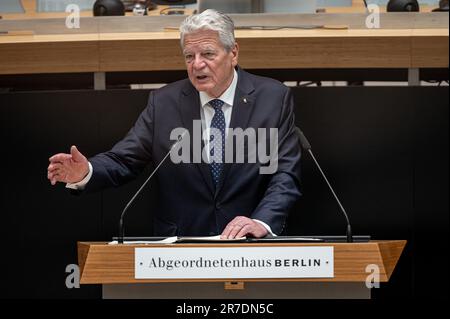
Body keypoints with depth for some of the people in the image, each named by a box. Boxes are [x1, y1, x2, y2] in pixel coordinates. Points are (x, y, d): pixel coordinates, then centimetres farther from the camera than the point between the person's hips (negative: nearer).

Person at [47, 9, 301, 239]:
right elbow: (123, 161, 5)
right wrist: (86, 173, -17)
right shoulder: (164, 103, 8)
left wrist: (263, 223, -19)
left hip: (251, 245, -3)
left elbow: (285, 175, -2)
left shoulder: (274, 98, 4)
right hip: (180, 246, 3)